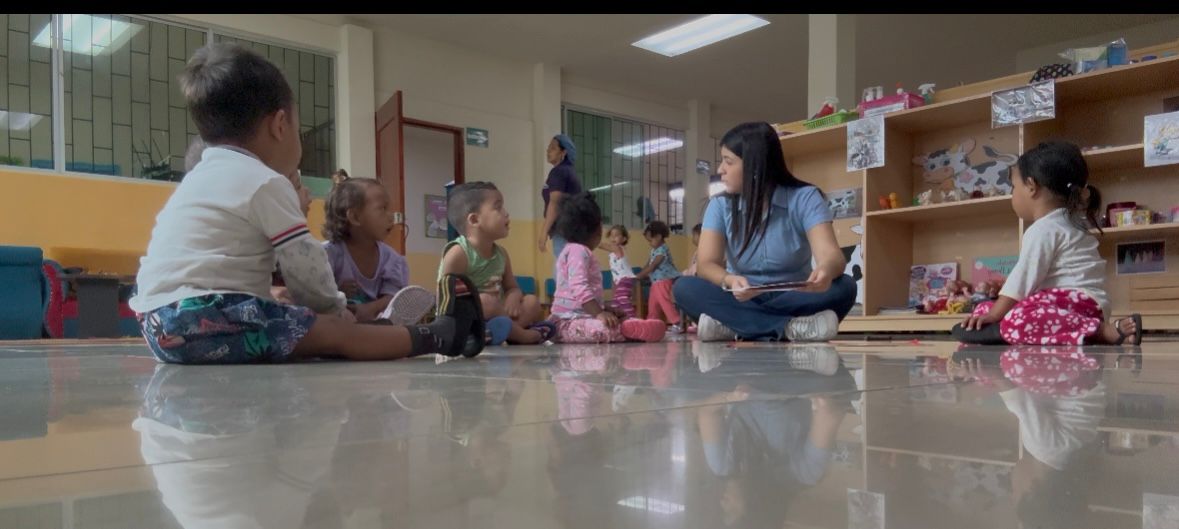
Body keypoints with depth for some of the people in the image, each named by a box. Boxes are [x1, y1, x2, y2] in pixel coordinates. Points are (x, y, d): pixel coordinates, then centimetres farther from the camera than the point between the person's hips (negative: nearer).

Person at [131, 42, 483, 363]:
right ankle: (439, 336, 5)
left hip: (162, 322, 10)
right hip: (202, 319, -10)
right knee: (336, 334, -4)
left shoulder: (201, 178, 24)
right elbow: (306, 268, -6)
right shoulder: (266, 183, -7)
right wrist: (334, 308, 14)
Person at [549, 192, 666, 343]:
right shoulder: (578, 251, -10)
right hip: (570, 322, -11)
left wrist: (605, 309, 22)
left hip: (582, 316, 11)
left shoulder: (577, 251, 25)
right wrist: (599, 313, -29)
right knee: (607, 328, -40)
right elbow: (579, 288, -25)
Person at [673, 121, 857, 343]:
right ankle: (789, 328, -34)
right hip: (741, 301, 1)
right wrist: (729, 281, -38)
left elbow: (830, 254, -21)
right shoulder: (720, 205, -1)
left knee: (844, 287, -29)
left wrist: (825, 271, -47)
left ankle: (734, 325, -29)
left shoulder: (805, 198, -7)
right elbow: (706, 264, -13)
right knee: (685, 288, -25)